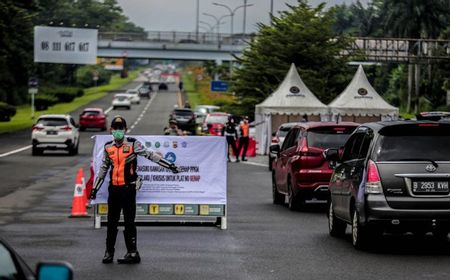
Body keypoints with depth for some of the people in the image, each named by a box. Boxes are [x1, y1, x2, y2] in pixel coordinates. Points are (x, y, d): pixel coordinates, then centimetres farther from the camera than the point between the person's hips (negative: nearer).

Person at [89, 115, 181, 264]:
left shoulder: (133, 144, -2)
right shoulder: (108, 147, 10)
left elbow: (150, 155, 0)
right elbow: (103, 168, 19)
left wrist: (169, 165, -4)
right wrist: (95, 188, 19)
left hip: (128, 188, -4)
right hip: (113, 189, 4)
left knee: (129, 221, -2)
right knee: (112, 222, 7)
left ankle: (132, 252, 1)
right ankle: (109, 252, 15)